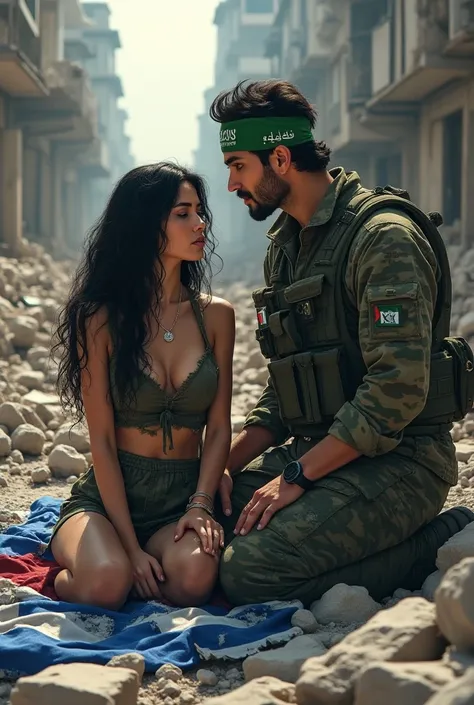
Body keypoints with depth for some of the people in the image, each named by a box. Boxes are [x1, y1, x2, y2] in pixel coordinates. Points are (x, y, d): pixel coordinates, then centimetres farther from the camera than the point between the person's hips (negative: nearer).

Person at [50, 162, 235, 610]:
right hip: (108, 495, -2)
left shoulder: (215, 315, 6)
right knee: (106, 582, -33)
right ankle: (65, 575, 3)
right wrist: (131, 546, -15)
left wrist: (200, 506, -12)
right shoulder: (102, 319, -5)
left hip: (184, 497, 2)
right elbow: (102, 440, -8)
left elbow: (218, 428, 5)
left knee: (193, 577, -32)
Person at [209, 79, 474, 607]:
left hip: (396, 460, -9)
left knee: (249, 572, -24)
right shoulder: (283, 246, 15)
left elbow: (398, 389, -23)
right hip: (318, 449, 9)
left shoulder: (385, 236, -15)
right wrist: (230, 462, 3)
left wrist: (298, 475, -19)